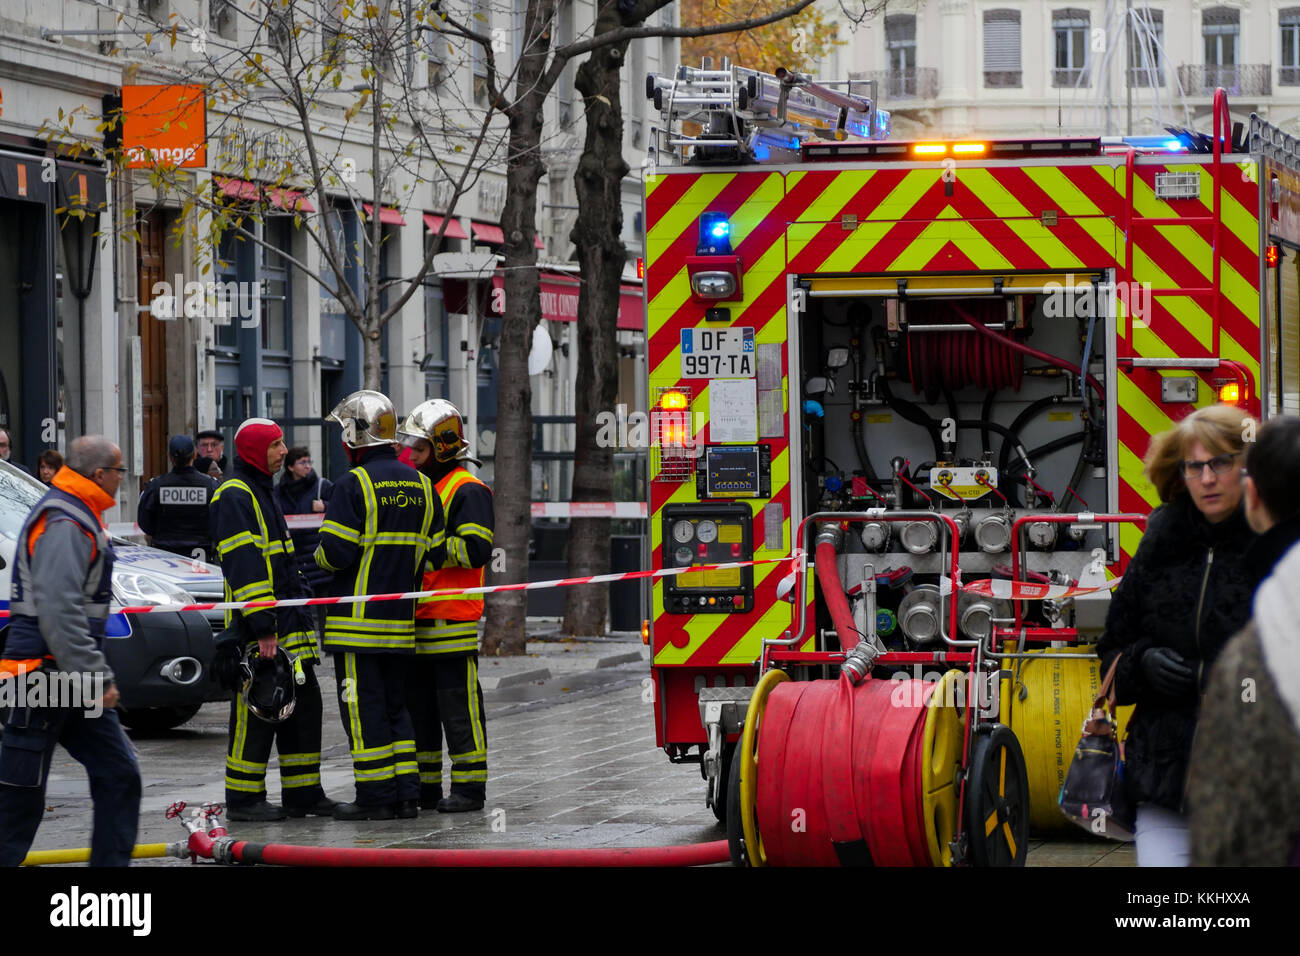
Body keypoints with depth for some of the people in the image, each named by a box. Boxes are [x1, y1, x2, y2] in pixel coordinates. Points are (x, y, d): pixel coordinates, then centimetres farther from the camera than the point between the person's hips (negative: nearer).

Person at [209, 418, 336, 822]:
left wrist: (299, 603, 24)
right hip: (257, 627, -10)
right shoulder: (234, 496, -12)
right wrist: (262, 628, -23)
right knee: (256, 712, -6)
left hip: (288, 623, 10)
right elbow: (244, 566, -19)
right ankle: (243, 799, 0)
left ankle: (303, 792, 15)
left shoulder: (261, 492, 20)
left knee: (303, 704, 10)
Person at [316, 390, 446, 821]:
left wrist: (317, 560, 5)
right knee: (394, 704, 15)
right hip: (401, 620, 7)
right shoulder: (420, 485, 9)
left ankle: (375, 797, -1)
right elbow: (435, 553, 11)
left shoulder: (354, 484, -13)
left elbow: (336, 551, -17)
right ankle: (406, 794, 14)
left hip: (358, 618, -7)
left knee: (362, 706, -2)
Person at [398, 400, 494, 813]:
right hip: (418, 621, 9)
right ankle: (425, 787, 17)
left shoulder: (467, 491, -8)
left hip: (453, 620, -9)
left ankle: (469, 787, -3)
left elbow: (476, 549, -19)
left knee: (458, 705, -7)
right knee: (418, 705, 11)